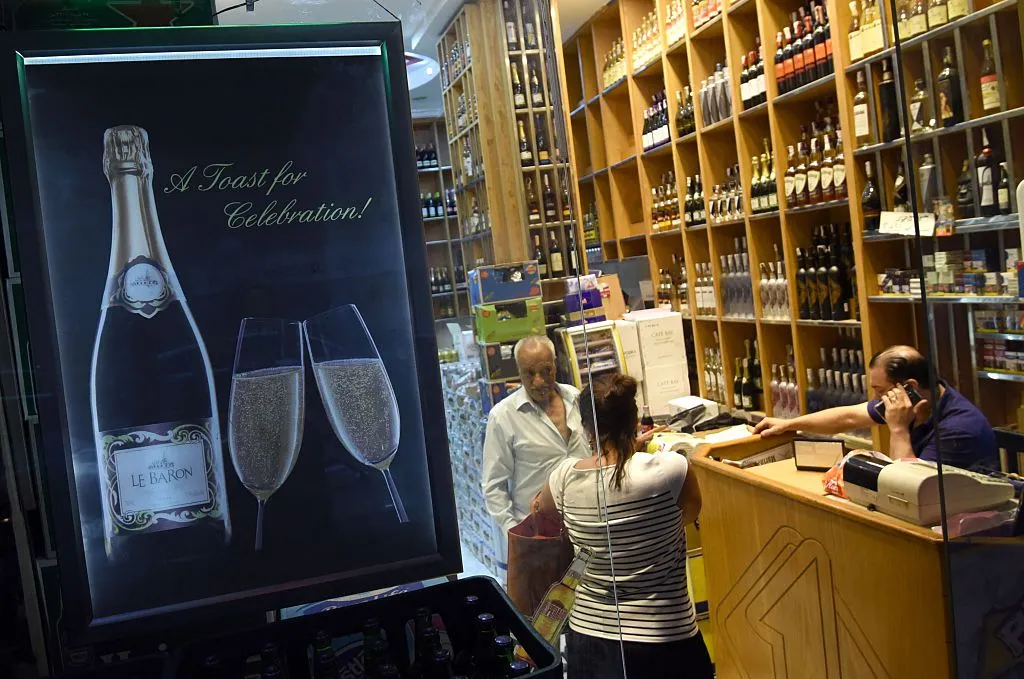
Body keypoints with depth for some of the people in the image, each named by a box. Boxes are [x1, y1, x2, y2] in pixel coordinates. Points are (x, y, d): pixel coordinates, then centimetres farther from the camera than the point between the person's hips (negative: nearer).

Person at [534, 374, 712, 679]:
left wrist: (539, 504, 39)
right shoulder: (670, 469, -18)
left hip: (588, 635, 3)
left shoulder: (566, 477, -8)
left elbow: (541, 507, 16)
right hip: (663, 640, -3)